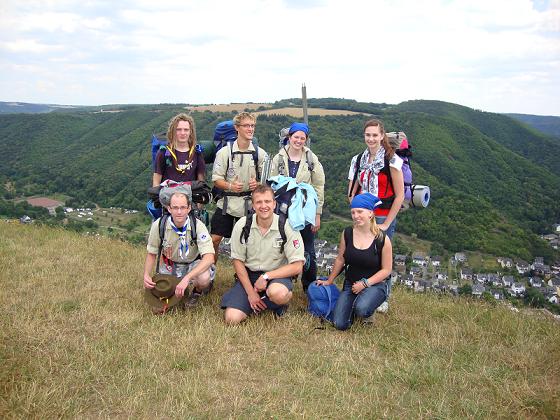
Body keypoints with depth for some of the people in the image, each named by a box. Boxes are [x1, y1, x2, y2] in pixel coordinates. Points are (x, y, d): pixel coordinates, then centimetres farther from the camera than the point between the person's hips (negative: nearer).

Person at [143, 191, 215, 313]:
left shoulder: (198, 226, -26)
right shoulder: (158, 225, -18)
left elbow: (209, 257, -35)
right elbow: (151, 254, -2)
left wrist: (187, 278, -46)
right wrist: (146, 274, -21)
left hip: (194, 264, -2)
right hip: (170, 265, 3)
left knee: (203, 278, -37)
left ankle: (197, 292, 2)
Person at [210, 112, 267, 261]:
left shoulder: (260, 153, 2)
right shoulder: (224, 152, -4)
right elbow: (217, 180, -3)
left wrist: (257, 184, -14)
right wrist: (230, 186, -22)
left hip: (249, 204, 1)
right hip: (227, 202, -1)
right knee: (214, 239, -1)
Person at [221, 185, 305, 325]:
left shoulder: (287, 227, -12)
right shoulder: (242, 225, -7)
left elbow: (297, 266, -12)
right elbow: (238, 260, 0)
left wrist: (266, 276, -19)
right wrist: (251, 292, -6)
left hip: (277, 275, -2)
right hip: (248, 274, 2)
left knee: (277, 293, -38)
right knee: (232, 318, -16)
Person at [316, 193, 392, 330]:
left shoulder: (383, 239, -13)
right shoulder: (347, 234, -3)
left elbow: (386, 270, -6)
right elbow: (340, 260, 9)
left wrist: (365, 283, -15)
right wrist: (329, 281, 16)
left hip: (375, 284, -3)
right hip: (351, 284, 3)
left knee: (361, 308, -35)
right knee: (340, 325, -10)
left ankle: (369, 312, 5)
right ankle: (353, 305, 23)